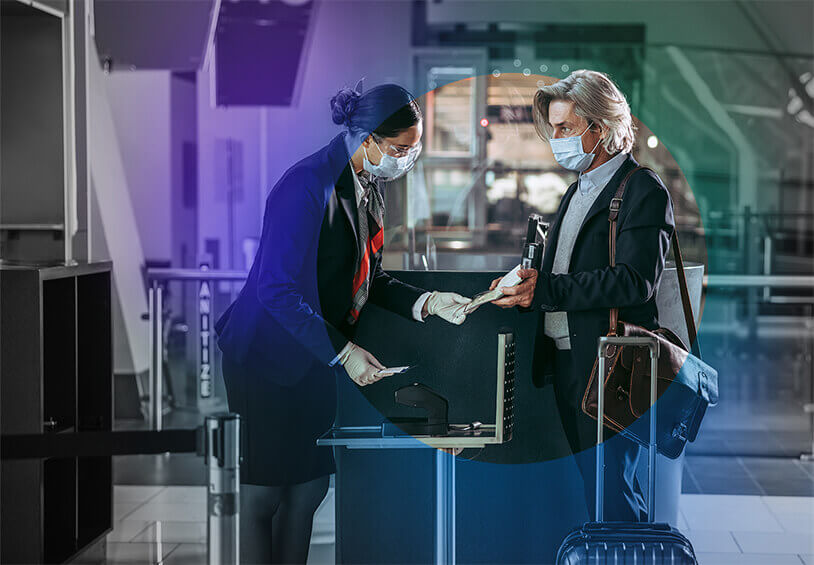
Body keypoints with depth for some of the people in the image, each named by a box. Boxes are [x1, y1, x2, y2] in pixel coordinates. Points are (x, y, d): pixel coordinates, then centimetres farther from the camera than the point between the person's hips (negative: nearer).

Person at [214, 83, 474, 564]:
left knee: (310, 486, 12)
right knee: (262, 494, -2)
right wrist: (342, 352, -25)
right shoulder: (309, 186, -22)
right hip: (269, 357, -9)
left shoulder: (365, 186, 7)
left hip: (315, 359, 9)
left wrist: (425, 301, -1)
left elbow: (366, 278, 14)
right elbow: (277, 289, -25)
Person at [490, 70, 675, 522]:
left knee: (610, 489, -8)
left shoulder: (644, 191, -9)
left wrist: (544, 291, -19)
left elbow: (635, 281, -20)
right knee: (593, 482, 14)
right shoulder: (577, 191, 20)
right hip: (567, 363, 9)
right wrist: (524, 282, -1)